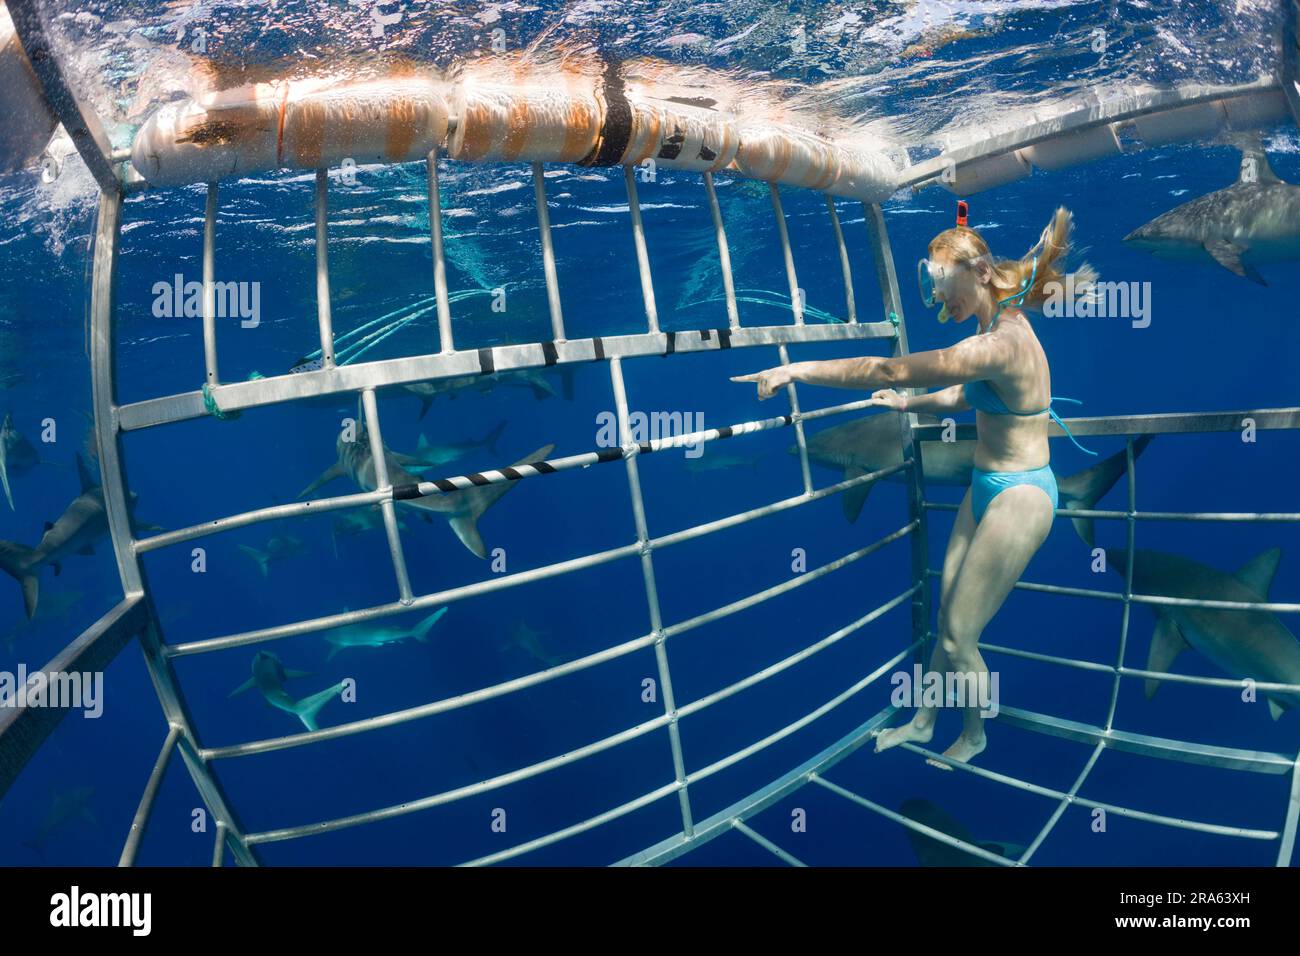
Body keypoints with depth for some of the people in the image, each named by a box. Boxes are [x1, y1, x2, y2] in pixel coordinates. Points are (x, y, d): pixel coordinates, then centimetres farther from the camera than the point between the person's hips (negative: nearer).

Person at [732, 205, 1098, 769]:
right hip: (988, 488, 9)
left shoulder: (1001, 344, -27)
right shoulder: (1000, 330, 5)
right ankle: (923, 723, 34)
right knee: (946, 620, 17)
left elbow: (890, 370, -30)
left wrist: (798, 370, -26)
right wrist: (908, 404, 29)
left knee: (958, 640, 3)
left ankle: (974, 737, 28)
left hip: (1018, 496, -9)